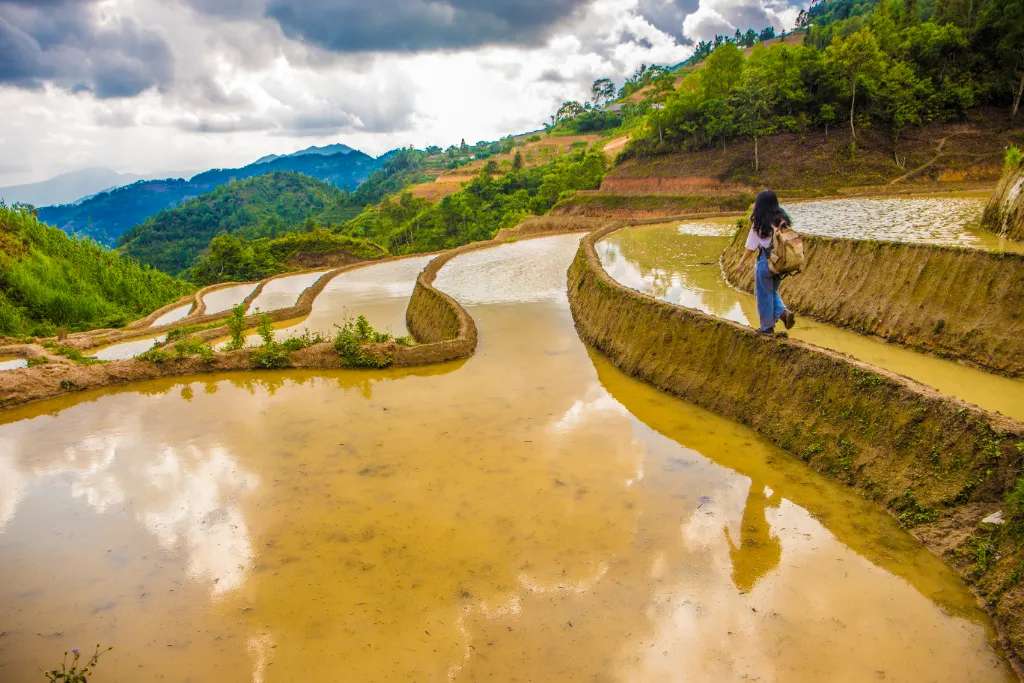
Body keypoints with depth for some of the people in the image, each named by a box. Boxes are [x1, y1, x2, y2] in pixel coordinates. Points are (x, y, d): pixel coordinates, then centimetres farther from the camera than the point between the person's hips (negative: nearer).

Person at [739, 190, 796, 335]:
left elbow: (751, 247, -9)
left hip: (765, 261, -5)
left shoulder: (759, 223, -13)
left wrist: (743, 261, 5)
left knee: (764, 294, 10)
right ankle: (784, 312, 0)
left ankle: (767, 326, 18)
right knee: (773, 292, 23)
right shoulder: (783, 219, 1)